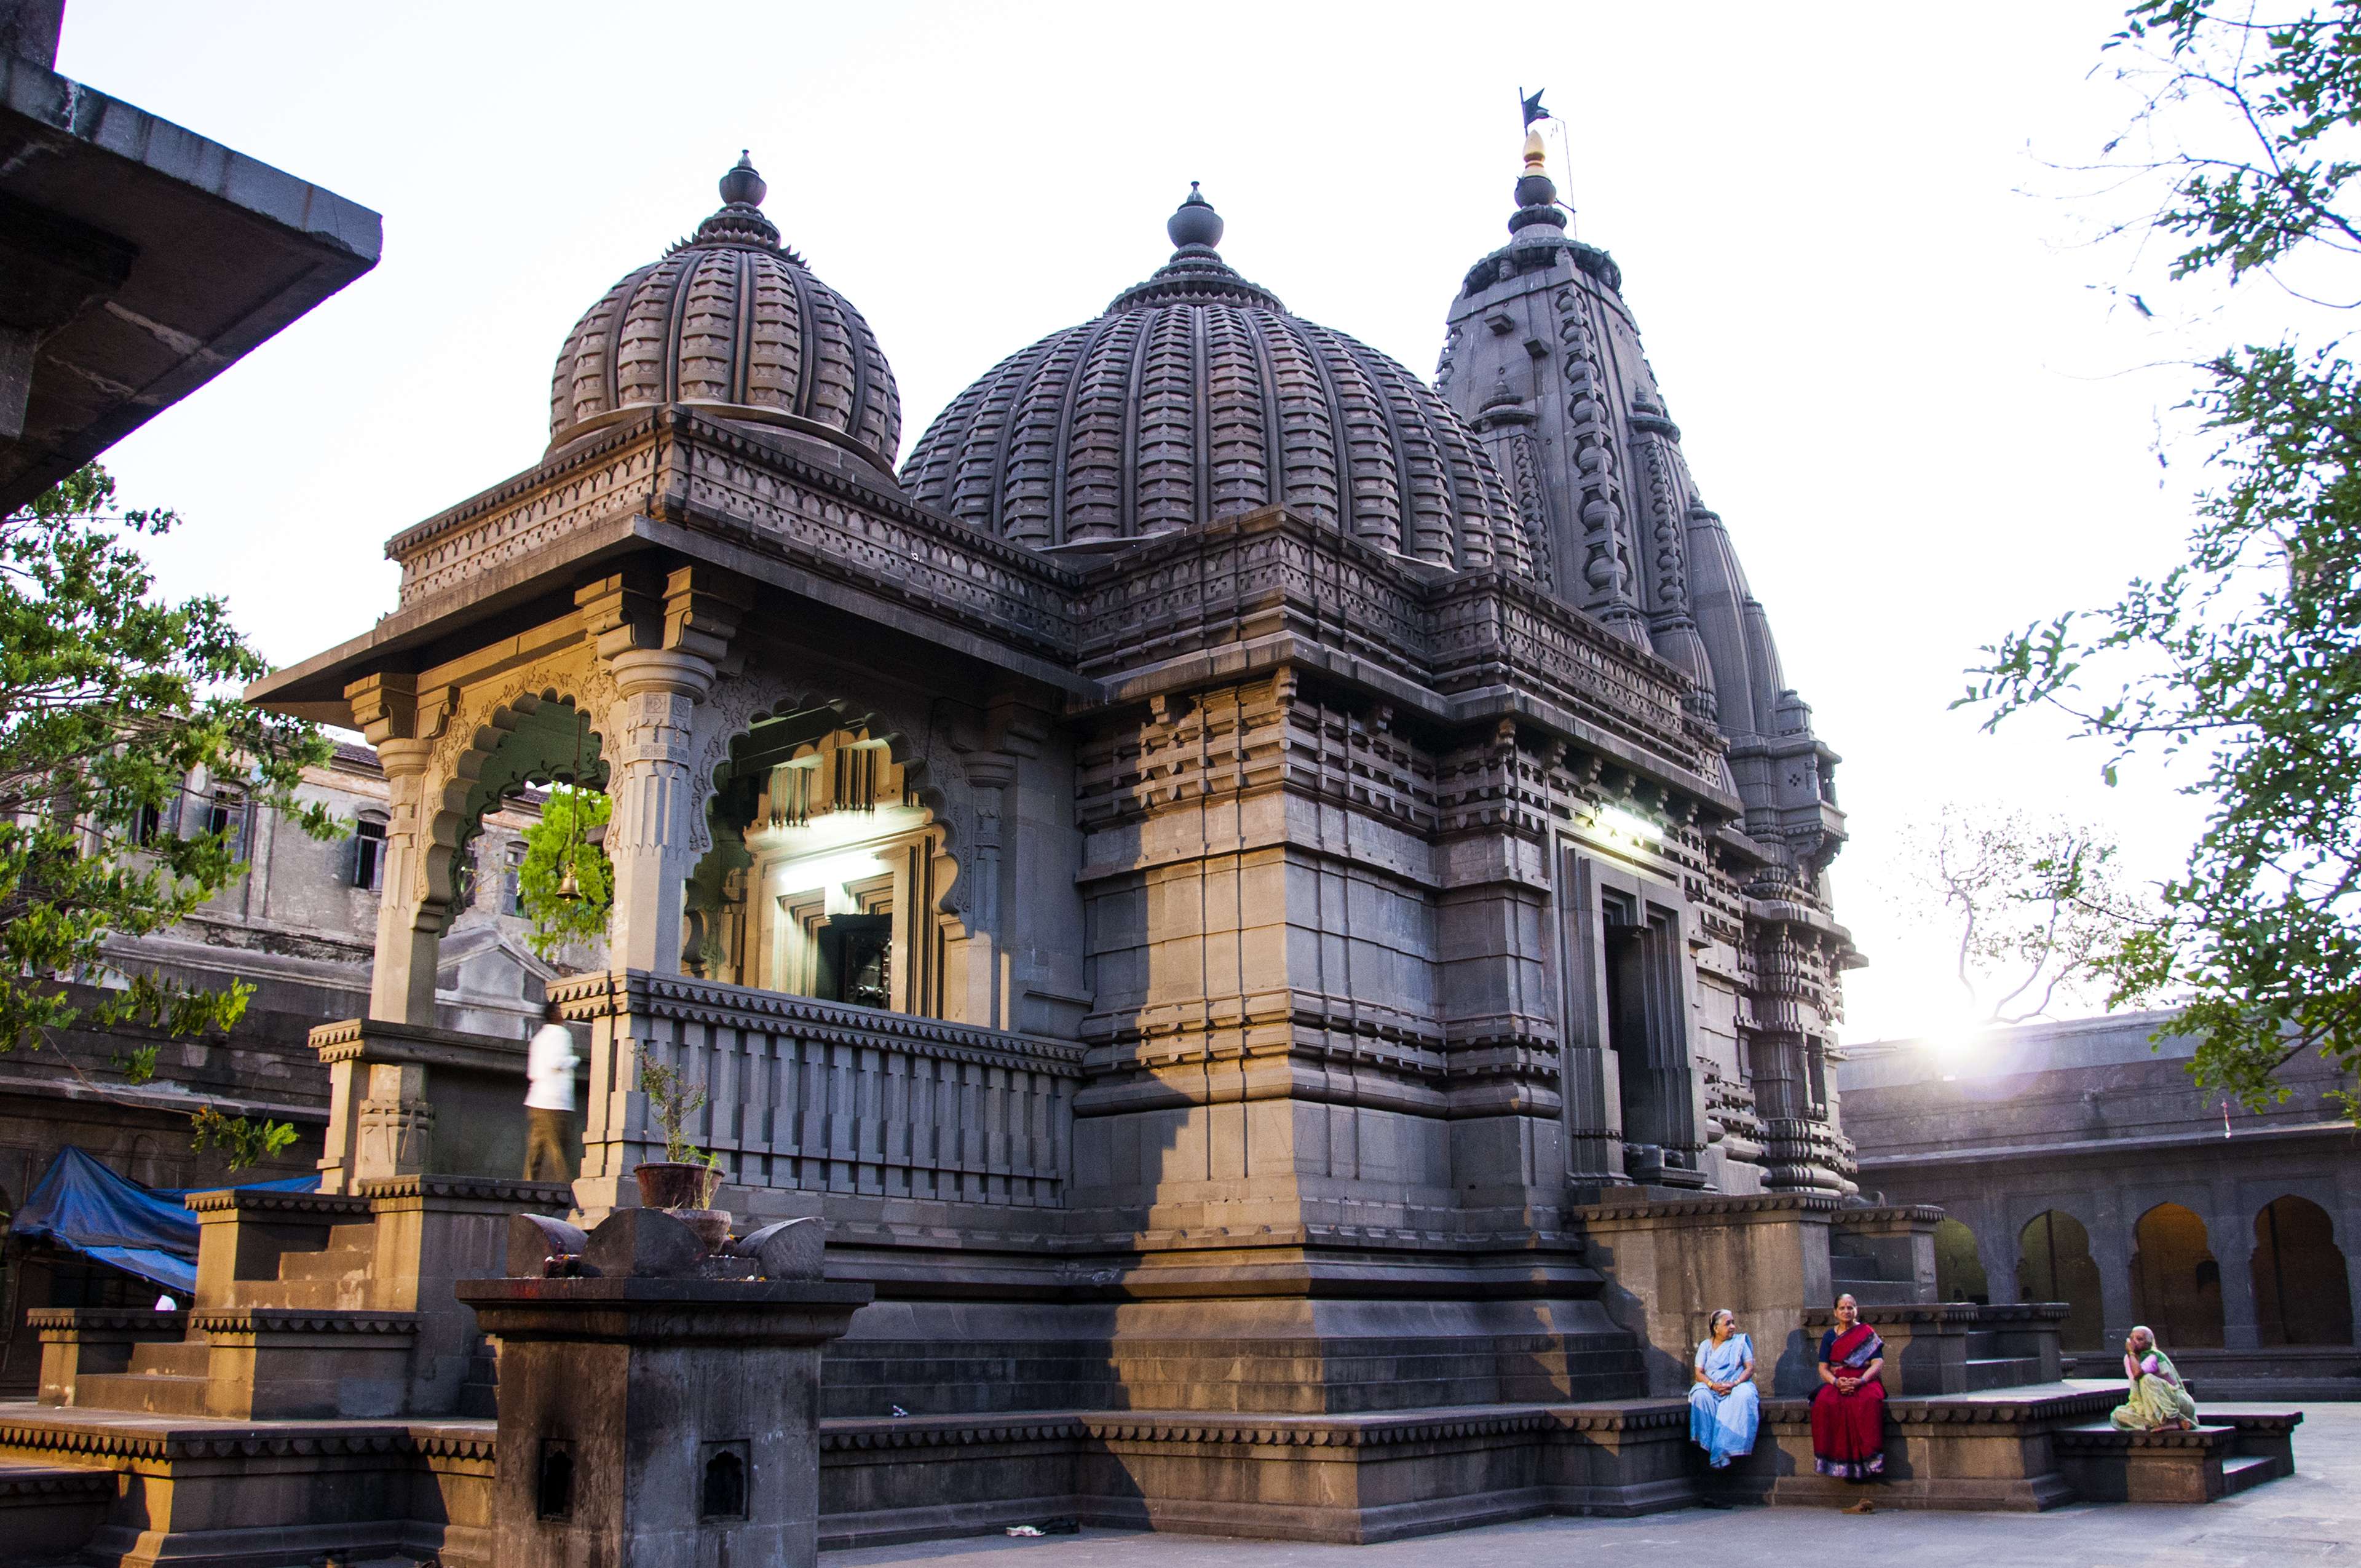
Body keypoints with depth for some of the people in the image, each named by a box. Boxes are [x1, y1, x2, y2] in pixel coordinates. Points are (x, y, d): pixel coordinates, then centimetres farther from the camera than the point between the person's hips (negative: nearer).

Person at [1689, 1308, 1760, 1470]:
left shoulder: (1740, 1341, 12)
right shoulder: (1705, 1345, 13)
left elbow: (1750, 1368, 2)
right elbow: (1699, 1373, 5)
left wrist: (1735, 1384, -16)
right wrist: (1713, 1385, -16)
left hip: (1737, 1385, -1)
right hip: (1711, 1387, 1)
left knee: (1745, 1396, -36)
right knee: (1701, 1396, -33)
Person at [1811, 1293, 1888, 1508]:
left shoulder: (1867, 1333, 9)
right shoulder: (1829, 1336, 16)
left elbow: (1878, 1363, -2)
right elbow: (1823, 1368, 9)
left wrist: (1860, 1381, -19)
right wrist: (1836, 1382, -14)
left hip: (1864, 1382, -2)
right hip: (1836, 1383, 2)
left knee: (1868, 1402, -38)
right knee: (1826, 1403, -33)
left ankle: (1866, 1458, -39)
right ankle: (1838, 1461, -33)